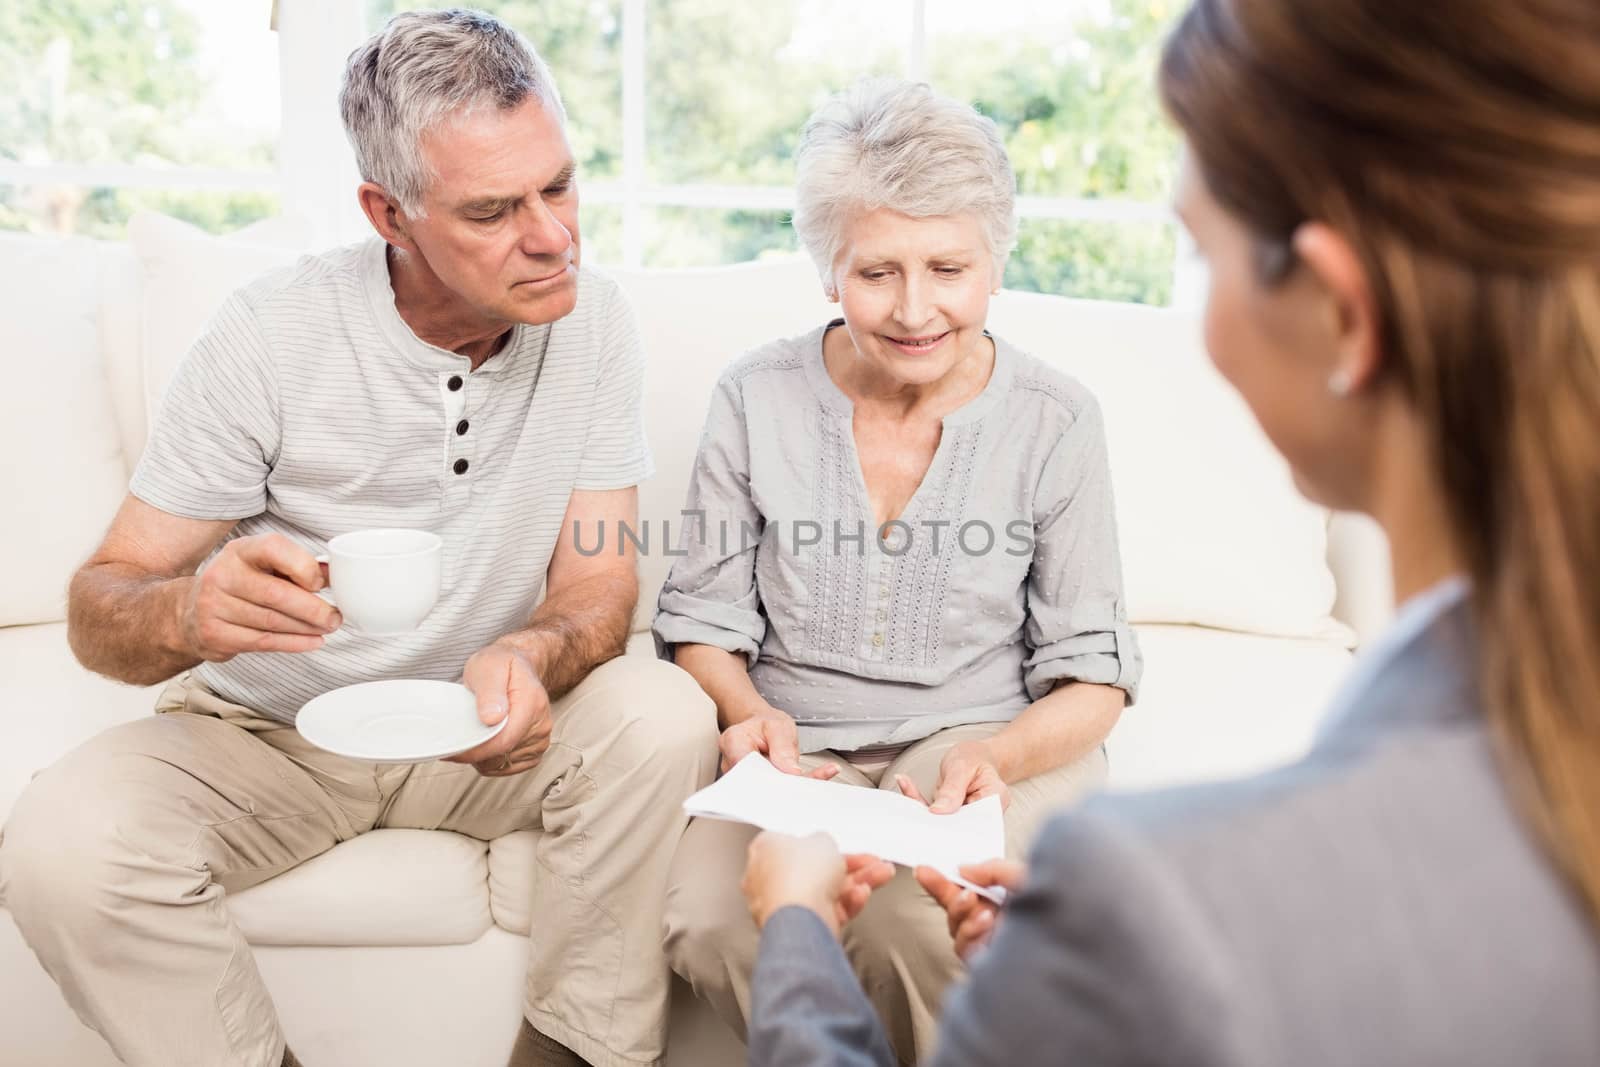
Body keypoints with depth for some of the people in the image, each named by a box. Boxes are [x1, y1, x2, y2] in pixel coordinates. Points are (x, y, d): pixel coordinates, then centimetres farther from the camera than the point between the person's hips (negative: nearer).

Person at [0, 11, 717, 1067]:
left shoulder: (594, 323, -10)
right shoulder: (271, 335, -17)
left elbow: (598, 585, -11)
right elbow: (101, 610, -13)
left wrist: (532, 655, -35)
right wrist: (187, 613, -38)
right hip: (267, 732, -1)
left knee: (663, 716, -27)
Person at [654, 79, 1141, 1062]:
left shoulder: (1055, 420, -3)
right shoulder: (756, 398, 0)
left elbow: (1093, 676, -1)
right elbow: (704, 620, 6)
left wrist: (998, 754, -21)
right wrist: (749, 710, -16)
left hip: (996, 748, -1)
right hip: (794, 750, 2)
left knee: (919, 924, -32)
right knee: (710, 922, -28)